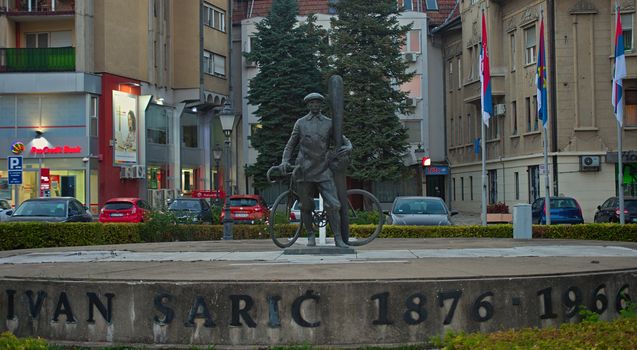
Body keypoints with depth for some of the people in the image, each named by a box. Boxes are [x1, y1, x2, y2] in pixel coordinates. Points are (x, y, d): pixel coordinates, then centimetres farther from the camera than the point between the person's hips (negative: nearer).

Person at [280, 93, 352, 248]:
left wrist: (348, 147, -9)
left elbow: (344, 140, 14)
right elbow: (290, 144, 15)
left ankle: (338, 239, -7)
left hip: (323, 171, -1)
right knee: (306, 206, 5)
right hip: (304, 171, 1)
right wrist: (285, 161, 0)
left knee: (333, 205, -12)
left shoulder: (329, 123, 10)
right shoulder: (300, 123, 10)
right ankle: (311, 237, 21)